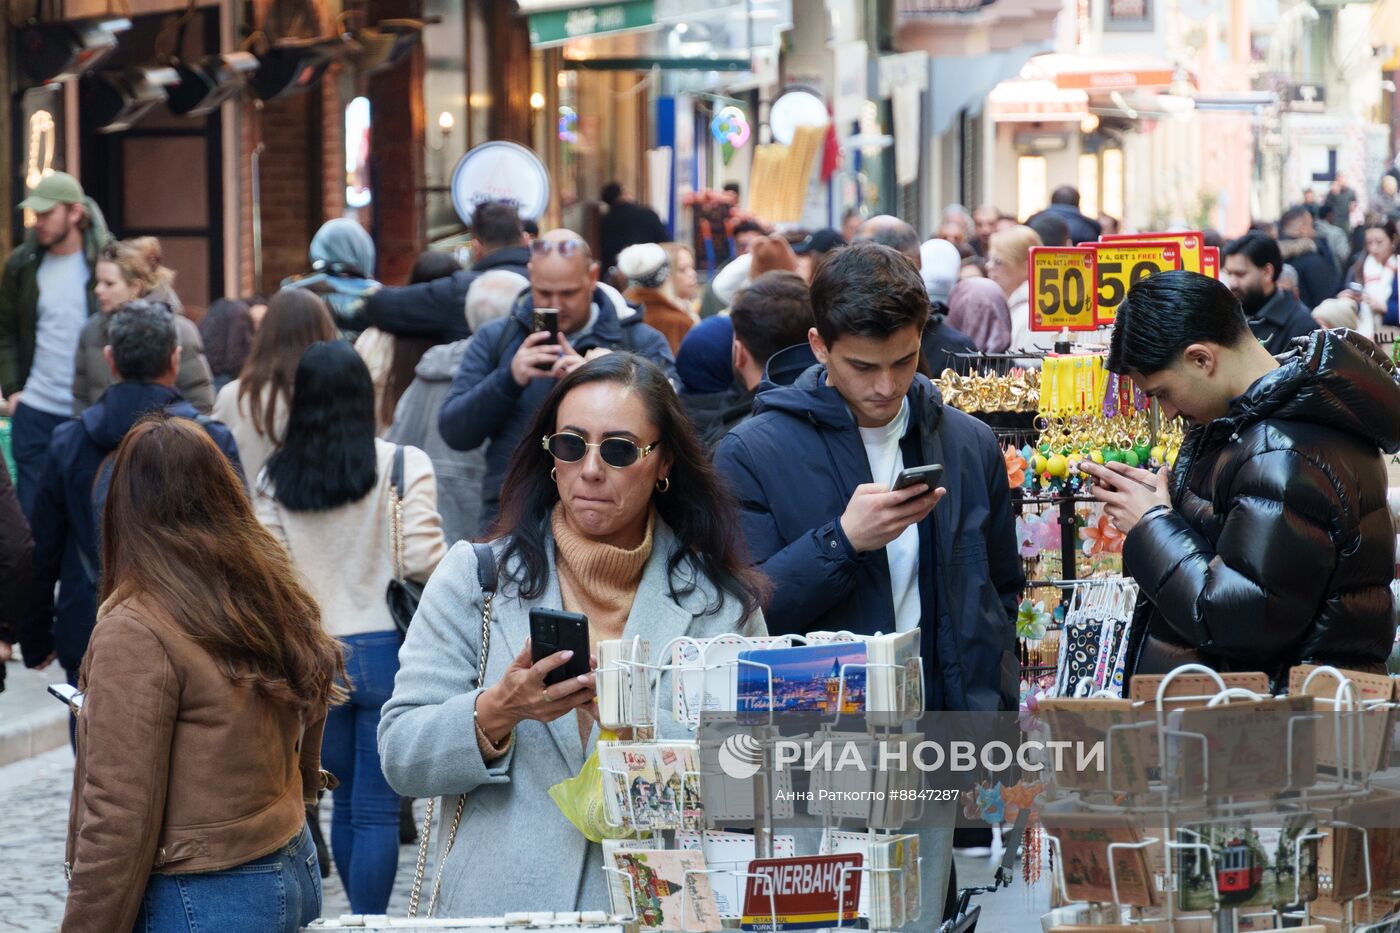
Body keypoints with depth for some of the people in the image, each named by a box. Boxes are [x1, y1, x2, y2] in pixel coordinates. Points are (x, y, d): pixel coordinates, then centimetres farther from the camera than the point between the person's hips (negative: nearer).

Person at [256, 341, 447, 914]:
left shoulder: (275, 478, 1)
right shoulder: (403, 466, -9)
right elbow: (423, 560, -14)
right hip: (385, 650, -3)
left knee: (347, 800, 18)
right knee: (377, 809, 1)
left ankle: (361, 916, 26)